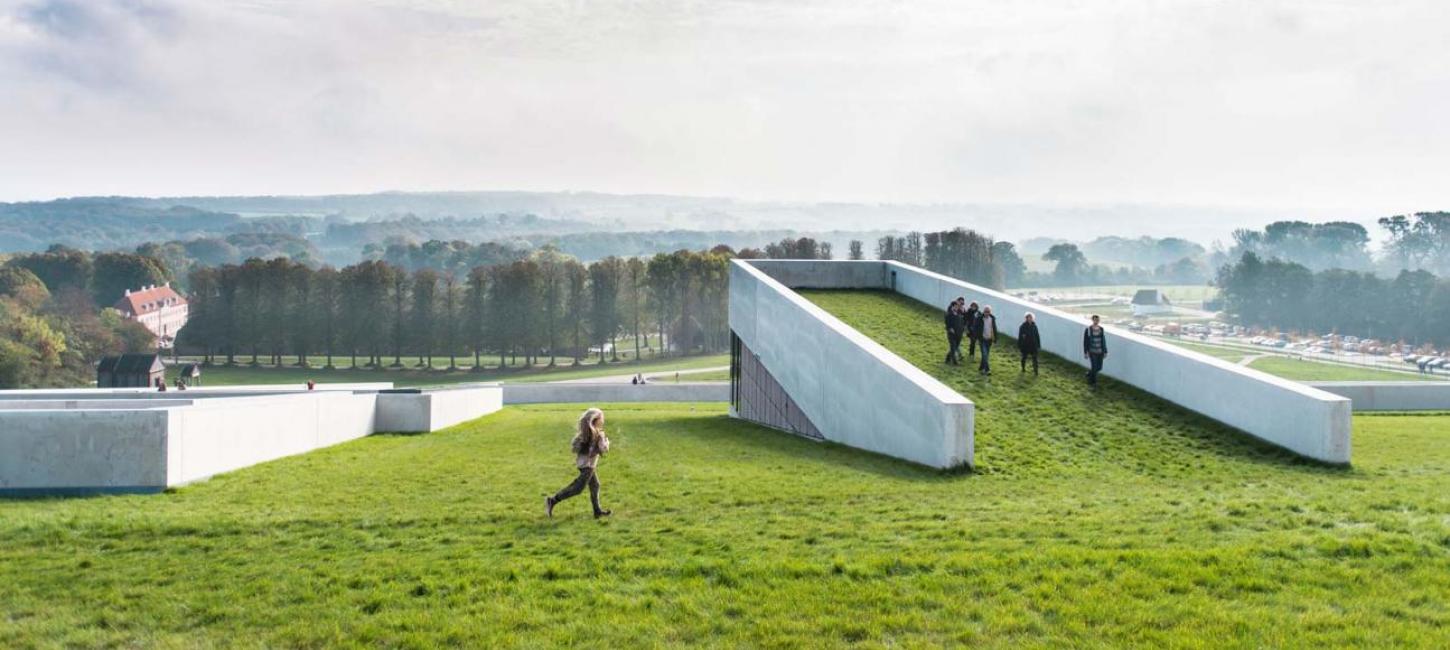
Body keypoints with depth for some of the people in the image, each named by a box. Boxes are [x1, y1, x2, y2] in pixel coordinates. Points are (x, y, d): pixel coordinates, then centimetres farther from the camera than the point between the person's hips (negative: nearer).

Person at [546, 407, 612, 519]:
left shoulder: (585, 431, 7)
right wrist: (606, 440, 0)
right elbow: (604, 448, -17)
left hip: (582, 462, 9)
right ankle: (553, 501, -5)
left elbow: (573, 444, 13)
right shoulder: (597, 433, -17)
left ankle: (597, 511, 21)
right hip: (588, 464, -9)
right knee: (577, 488, -5)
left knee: (595, 485, 16)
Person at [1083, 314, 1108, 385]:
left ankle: (1089, 373, 39)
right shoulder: (1088, 329, -10)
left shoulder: (1101, 329, 3)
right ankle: (1092, 381, 16)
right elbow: (1085, 341, -6)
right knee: (1094, 367, -6)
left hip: (1100, 351, 5)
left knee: (1099, 367, 9)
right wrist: (1085, 352, -6)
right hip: (1092, 351, -5)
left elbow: (1103, 341, 8)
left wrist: (1105, 352, 8)